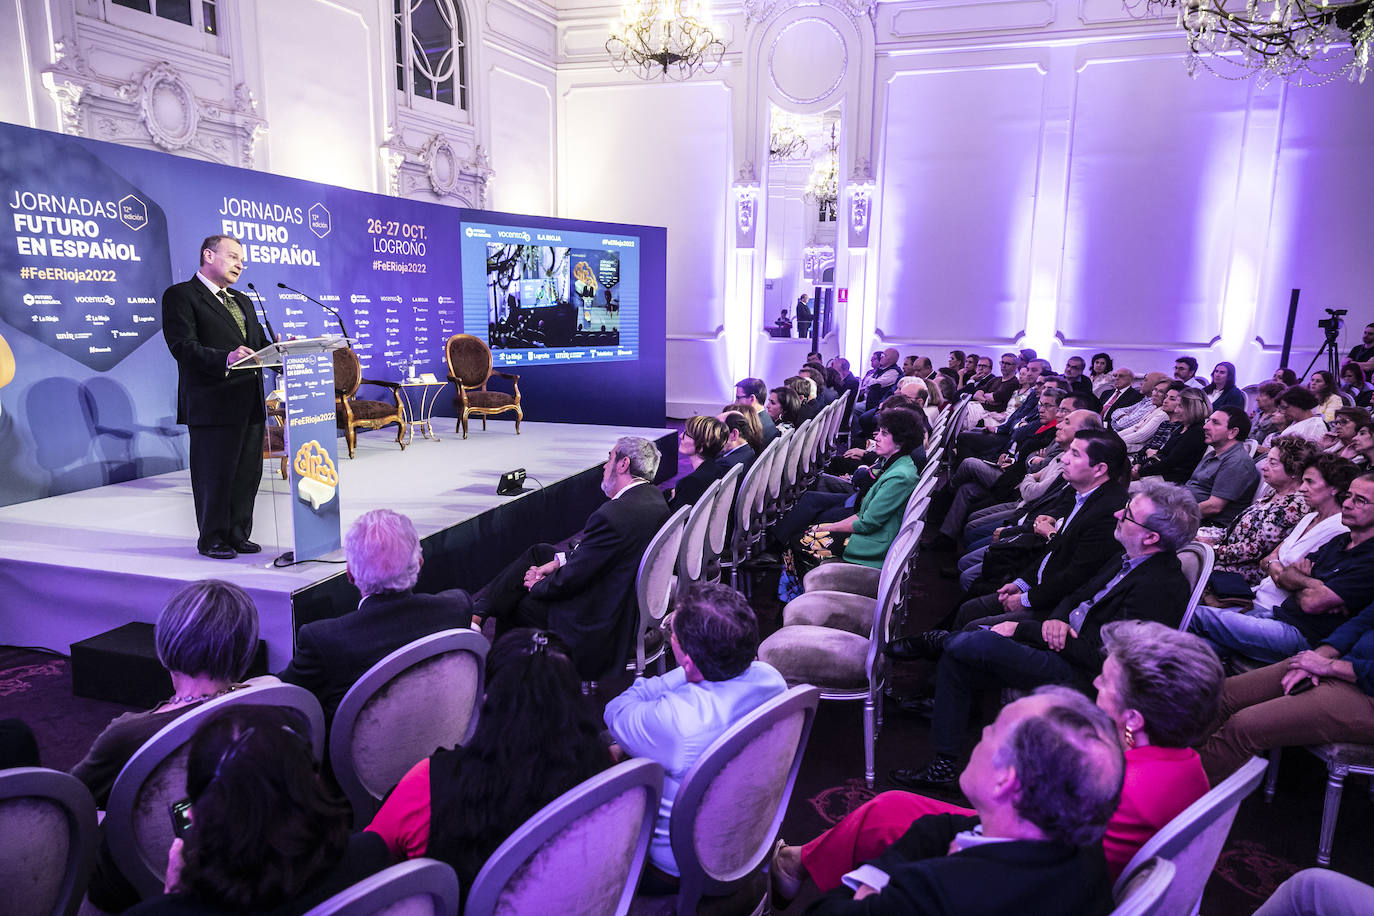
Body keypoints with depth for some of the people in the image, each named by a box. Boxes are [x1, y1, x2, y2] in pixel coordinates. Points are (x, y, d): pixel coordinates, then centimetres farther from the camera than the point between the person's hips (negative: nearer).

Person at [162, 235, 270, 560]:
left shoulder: (242, 301, 23)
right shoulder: (180, 295, -2)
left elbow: (260, 344, 18)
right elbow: (183, 347, -15)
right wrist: (225, 359, -30)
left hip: (250, 402, 7)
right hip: (212, 404, -7)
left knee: (248, 472, 10)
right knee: (215, 474, 0)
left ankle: (237, 535, 21)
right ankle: (212, 539, 13)